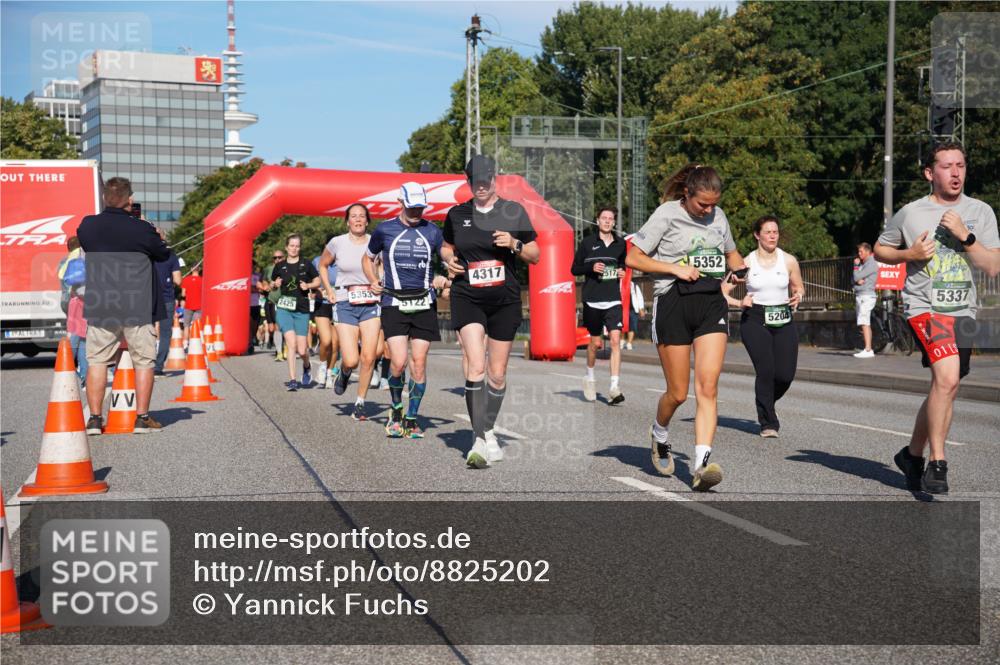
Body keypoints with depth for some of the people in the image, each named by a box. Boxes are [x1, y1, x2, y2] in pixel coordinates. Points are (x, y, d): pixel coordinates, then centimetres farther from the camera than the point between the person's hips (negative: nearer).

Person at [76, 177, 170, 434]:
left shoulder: (87, 226, -1)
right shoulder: (142, 229, -9)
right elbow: (164, 254, 6)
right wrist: (156, 239, 24)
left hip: (99, 307, 3)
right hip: (138, 307, -3)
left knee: (97, 361, 9)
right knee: (144, 361, 7)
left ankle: (95, 419, 8)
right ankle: (142, 418, 7)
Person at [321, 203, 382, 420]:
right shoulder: (337, 243, 1)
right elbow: (322, 265, 18)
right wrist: (329, 291, 9)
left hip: (371, 303, 1)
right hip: (346, 304, -1)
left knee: (368, 358, -8)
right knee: (351, 361, -11)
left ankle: (360, 403, 9)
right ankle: (343, 374, 27)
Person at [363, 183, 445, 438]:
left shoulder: (432, 231, 6)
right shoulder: (384, 229, 3)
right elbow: (367, 258, 18)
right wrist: (373, 282, 4)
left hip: (424, 304, 2)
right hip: (394, 303, -2)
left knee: (419, 363, 0)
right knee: (398, 362, -13)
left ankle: (412, 418, 13)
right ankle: (396, 411, 12)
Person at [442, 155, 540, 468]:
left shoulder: (514, 211, 3)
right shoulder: (457, 214, 7)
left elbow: (535, 255, 7)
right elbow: (446, 247, 23)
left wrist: (514, 244, -13)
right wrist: (448, 259, 1)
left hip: (505, 299, 1)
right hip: (467, 297, -1)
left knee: (497, 373, 8)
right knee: (475, 366, -18)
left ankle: (488, 432, 28)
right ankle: (480, 440, -16)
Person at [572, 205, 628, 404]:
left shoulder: (620, 243, 8)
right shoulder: (587, 242, 0)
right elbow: (574, 269, 3)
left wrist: (622, 271, 2)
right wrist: (592, 267, -14)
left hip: (614, 300, 1)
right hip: (592, 300, -1)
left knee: (616, 340, -13)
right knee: (595, 342, 8)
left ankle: (614, 388, -14)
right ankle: (589, 377, 35)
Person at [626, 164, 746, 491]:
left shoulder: (718, 216, 12)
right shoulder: (667, 214, -4)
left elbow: (731, 254, 29)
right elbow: (632, 258, -5)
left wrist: (739, 270, 6)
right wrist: (676, 269, -14)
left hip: (712, 303, 4)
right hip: (674, 303, -4)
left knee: (708, 387, -11)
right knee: (678, 393, 2)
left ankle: (700, 465, -15)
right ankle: (659, 434, 34)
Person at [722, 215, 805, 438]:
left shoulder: (789, 261, 5)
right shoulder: (747, 263, 0)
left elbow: (799, 287, 19)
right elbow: (722, 290, 3)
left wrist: (798, 297, -3)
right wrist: (738, 303, -14)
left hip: (783, 321, 2)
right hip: (755, 320, -2)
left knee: (785, 375, -6)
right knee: (765, 370, -16)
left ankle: (766, 402, 28)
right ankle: (768, 423, -1)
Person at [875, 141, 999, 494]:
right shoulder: (910, 213, -1)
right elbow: (880, 249, 13)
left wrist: (964, 235, -14)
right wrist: (910, 254, -6)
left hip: (963, 312, 4)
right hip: (925, 307, -4)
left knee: (944, 391, 13)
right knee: (947, 377, -25)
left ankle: (912, 455, 33)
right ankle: (937, 464, -16)